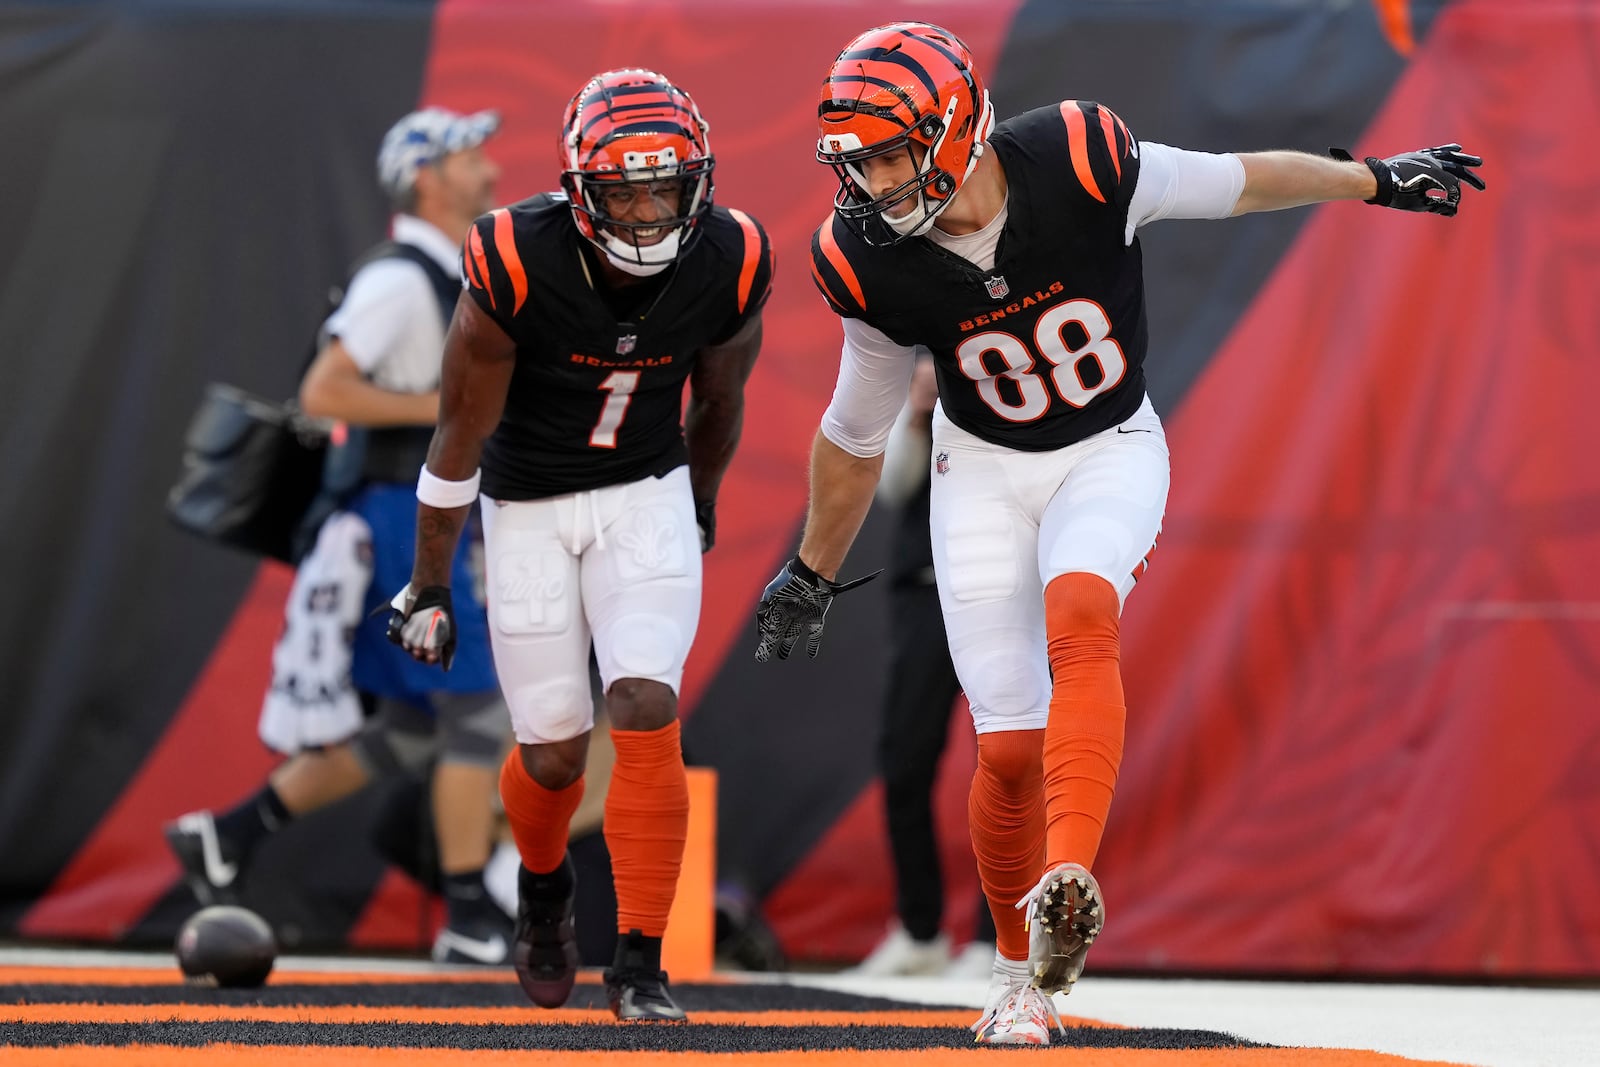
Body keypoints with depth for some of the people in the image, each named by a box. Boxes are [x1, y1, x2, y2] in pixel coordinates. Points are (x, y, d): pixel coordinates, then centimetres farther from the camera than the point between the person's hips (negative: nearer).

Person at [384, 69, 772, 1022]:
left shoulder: (726, 267, -17)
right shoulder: (519, 269, -26)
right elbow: (463, 432, -13)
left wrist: (700, 508, 21)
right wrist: (429, 586, -5)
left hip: (646, 493, 1)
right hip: (529, 505, -1)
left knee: (646, 713, -17)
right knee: (556, 749, 4)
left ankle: (640, 965, -9)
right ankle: (544, 884, 39)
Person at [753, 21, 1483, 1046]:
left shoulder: (1078, 163, -24)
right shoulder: (873, 265, -16)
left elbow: (1238, 182, -7)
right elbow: (855, 434, 2)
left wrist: (1378, 180, 6)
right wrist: (814, 574, 11)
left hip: (1111, 452, -1)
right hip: (982, 470, 2)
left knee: (1078, 613, -32)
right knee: (1012, 746, -4)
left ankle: (1067, 881, -44)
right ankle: (1020, 970, 17)